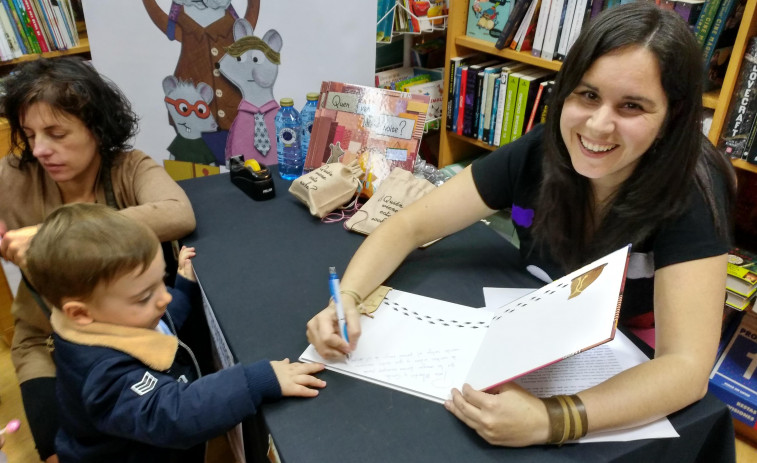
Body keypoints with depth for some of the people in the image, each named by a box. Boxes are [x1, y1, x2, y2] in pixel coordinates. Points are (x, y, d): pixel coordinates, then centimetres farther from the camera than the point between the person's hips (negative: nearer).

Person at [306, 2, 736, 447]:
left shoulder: (690, 194, -23)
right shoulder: (538, 154, -17)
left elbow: (687, 366, -30)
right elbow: (410, 225, -13)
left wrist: (550, 420, -45)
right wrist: (348, 298, -29)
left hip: (636, 395, -2)